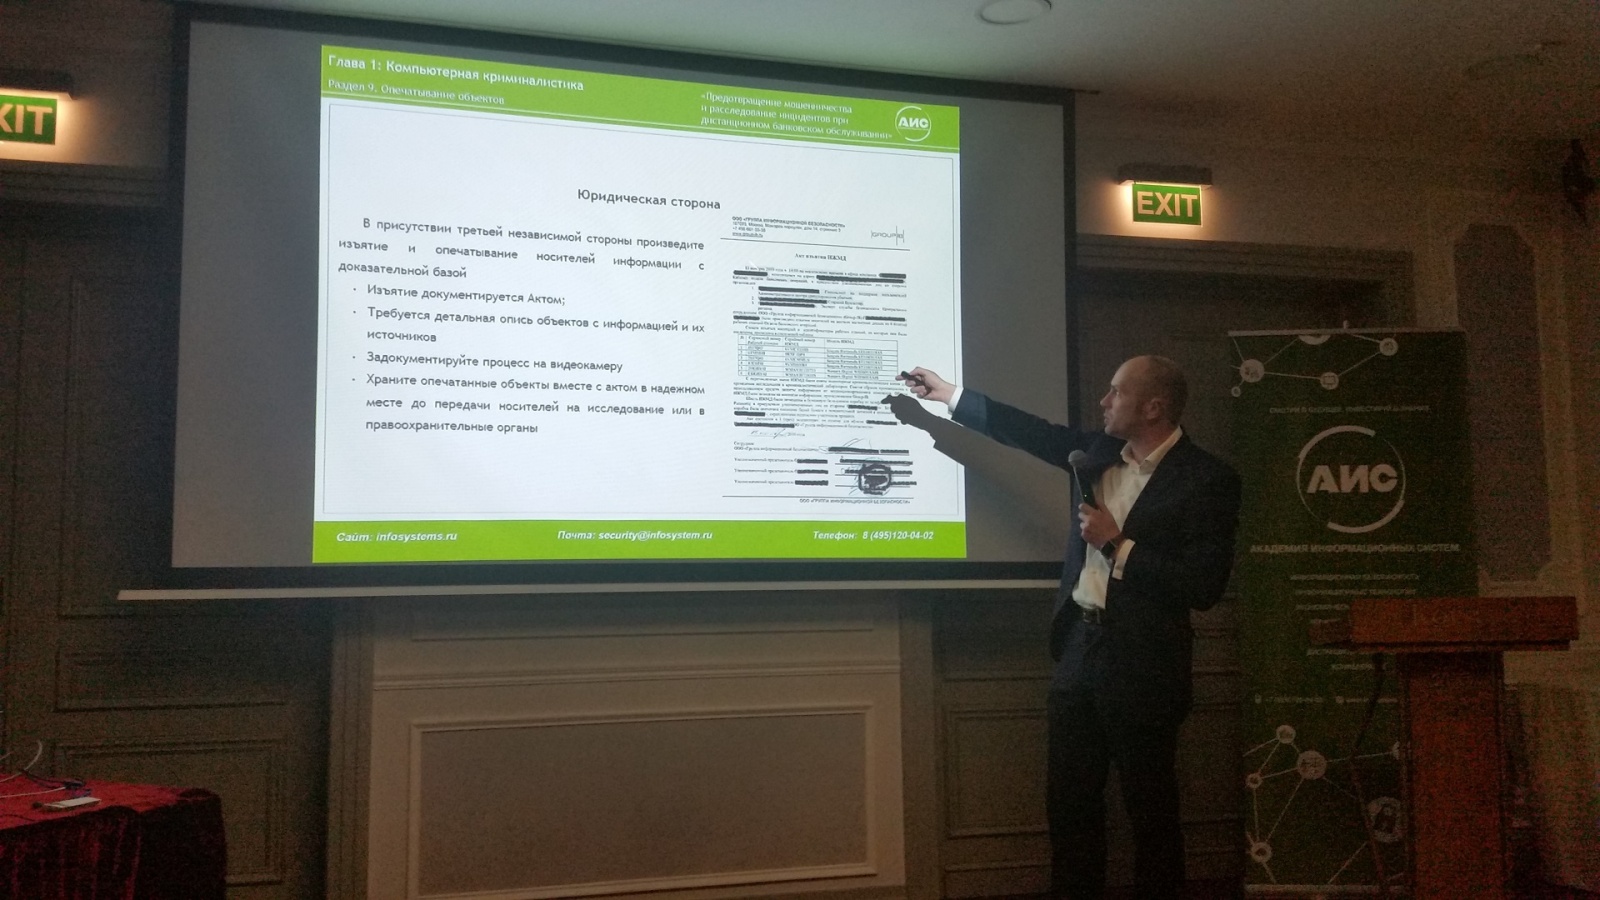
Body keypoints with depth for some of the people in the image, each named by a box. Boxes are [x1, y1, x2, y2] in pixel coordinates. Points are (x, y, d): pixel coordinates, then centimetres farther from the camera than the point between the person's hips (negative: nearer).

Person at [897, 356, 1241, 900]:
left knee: (1150, 810, 7)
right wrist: (950, 396, 23)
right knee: (1069, 800, 13)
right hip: (1078, 650, 6)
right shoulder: (1101, 452, 7)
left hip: (1142, 666, -6)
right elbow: (1036, 433, 19)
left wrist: (1118, 544, -17)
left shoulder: (1207, 479, -11)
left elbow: (1204, 587, -16)